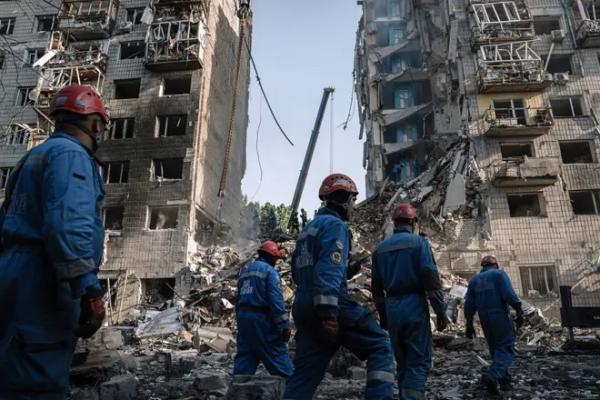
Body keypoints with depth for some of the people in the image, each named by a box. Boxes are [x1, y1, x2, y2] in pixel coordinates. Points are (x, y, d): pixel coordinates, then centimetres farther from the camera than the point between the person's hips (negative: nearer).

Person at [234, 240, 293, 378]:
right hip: (261, 317, -7)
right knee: (278, 356, -2)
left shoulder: (245, 272, 19)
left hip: (243, 317, 8)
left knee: (244, 356, 11)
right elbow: (276, 300, -16)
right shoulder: (269, 271, -6)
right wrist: (285, 325, -16)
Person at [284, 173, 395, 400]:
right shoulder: (334, 224, -5)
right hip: (331, 305, -9)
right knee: (380, 346, 2)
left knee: (305, 373, 9)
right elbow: (329, 269, -19)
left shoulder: (308, 228, 23)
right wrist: (329, 312, -25)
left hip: (304, 306, 9)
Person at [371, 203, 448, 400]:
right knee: (419, 361, -2)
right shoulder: (418, 242, -4)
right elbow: (431, 280, -12)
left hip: (392, 308, 5)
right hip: (415, 305, -5)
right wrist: (441, 311, -7)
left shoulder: (380, 248, 11)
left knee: (402, 361, 16)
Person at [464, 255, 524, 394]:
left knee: (496, 348, 17)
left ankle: (504, 380, 20)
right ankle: (492, 375, -22)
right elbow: (509, 294, -16)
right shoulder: (499, 274, 0)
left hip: (485, 319, 5)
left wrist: (469, 325, 12)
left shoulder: (474, 280, 14)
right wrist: (519, 311, -10)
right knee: (506, 347, -2)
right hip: (500, 316, -5)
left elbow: (469, 305, 9)